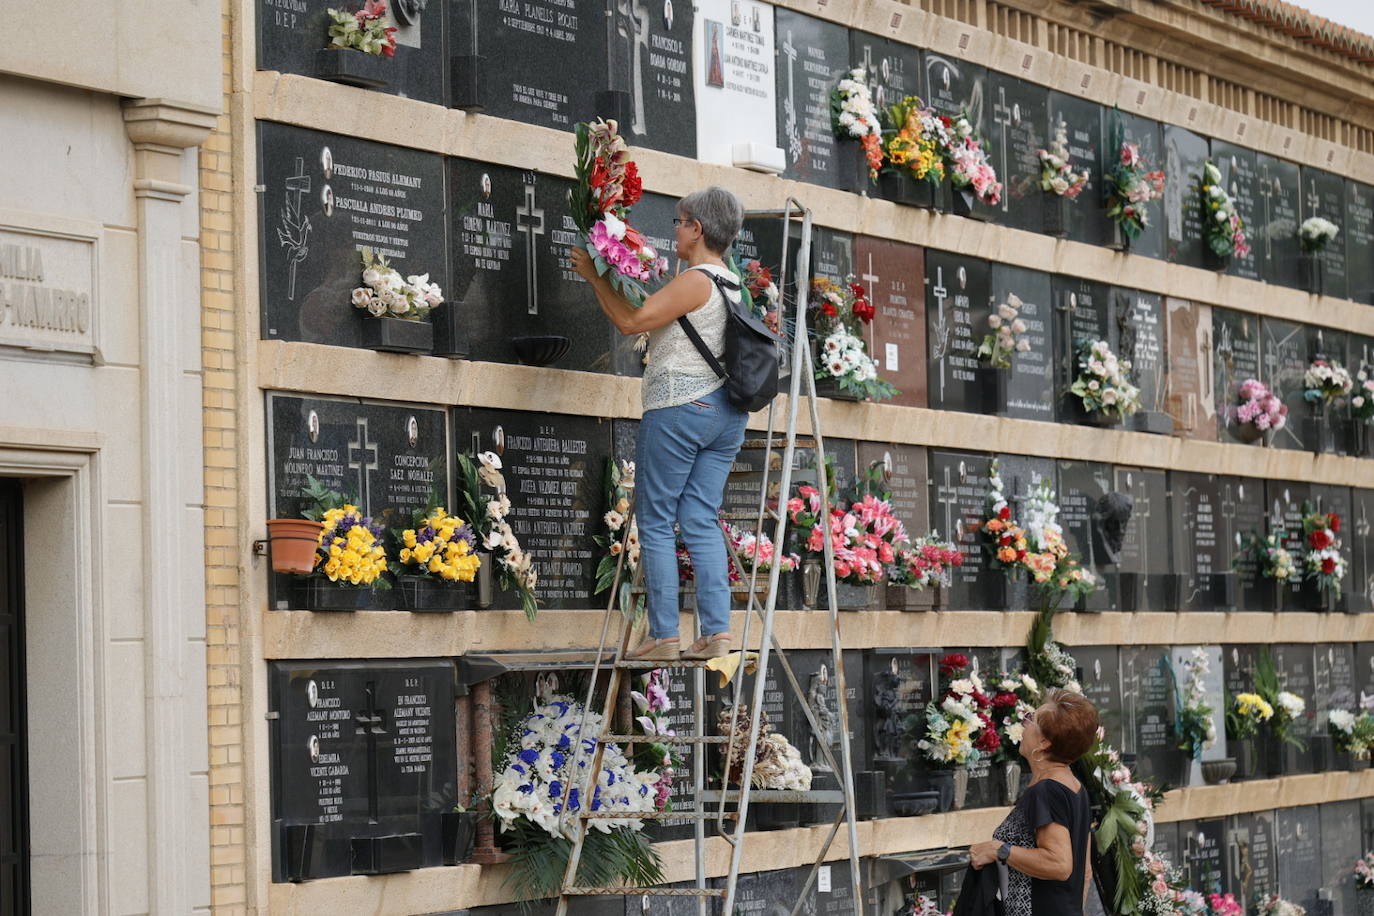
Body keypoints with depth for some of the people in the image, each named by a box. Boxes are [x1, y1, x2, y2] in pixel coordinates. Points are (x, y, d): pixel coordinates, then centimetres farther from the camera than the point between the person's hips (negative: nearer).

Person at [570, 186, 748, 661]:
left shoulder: (694, 281, -12)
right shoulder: (732, 285, 15)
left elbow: (631, 320, -13)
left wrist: (595, 276, -2)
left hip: (678, 409, -8)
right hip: (725, 412, 8)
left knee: (656, 522, -1)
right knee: (702, 522, 7)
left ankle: (664, 636, -4)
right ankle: (717, 633, -1)